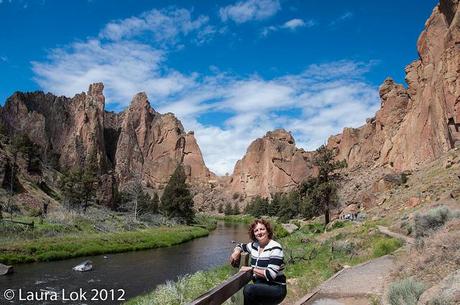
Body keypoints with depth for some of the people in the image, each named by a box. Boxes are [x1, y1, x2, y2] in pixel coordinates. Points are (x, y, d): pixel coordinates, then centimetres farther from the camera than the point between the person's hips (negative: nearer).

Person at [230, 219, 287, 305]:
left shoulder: (275, 248, -14)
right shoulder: (254, 245, 6)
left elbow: (270, 274, -22)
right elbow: (241, 246, 26)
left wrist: (251, 269, -16)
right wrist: (236, 252, 4)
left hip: (276, 289, -6)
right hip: (260, 287, 6)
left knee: (248, 289, -31)